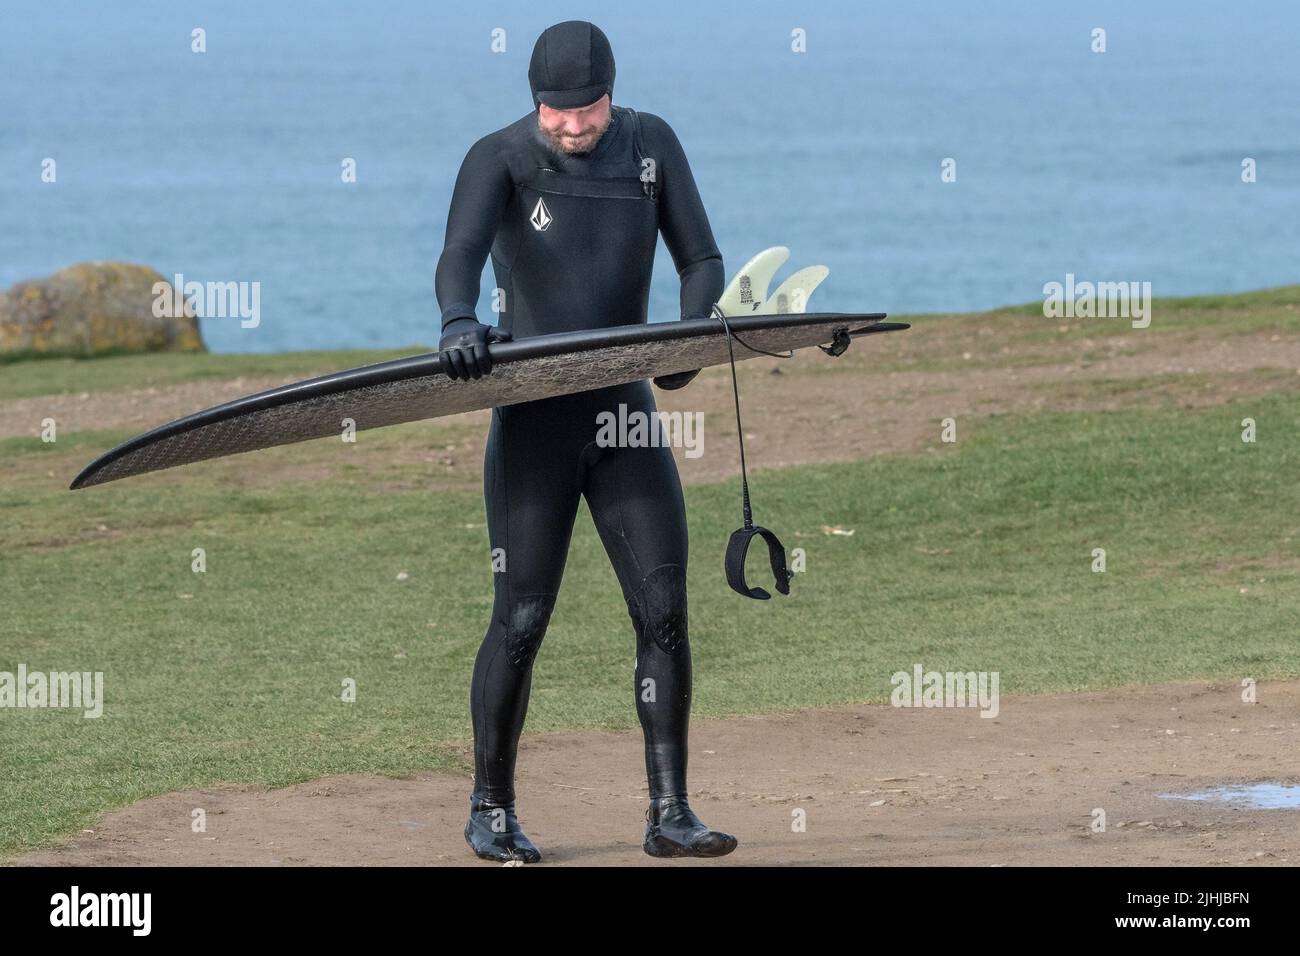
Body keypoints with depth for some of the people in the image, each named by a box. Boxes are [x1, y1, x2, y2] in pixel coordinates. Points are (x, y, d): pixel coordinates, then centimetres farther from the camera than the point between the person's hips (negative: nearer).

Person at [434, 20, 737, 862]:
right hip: (534, 420, -3)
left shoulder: (651, 145, 5)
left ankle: (669, 815, -2)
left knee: (664, 608, -5)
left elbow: (701, 259, 5)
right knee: (523, 618, -4)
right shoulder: (500, 159, -8)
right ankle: (492, 811, 12)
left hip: (626, 412, 3)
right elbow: (461, 254, -24)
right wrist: (460, 319, -47)